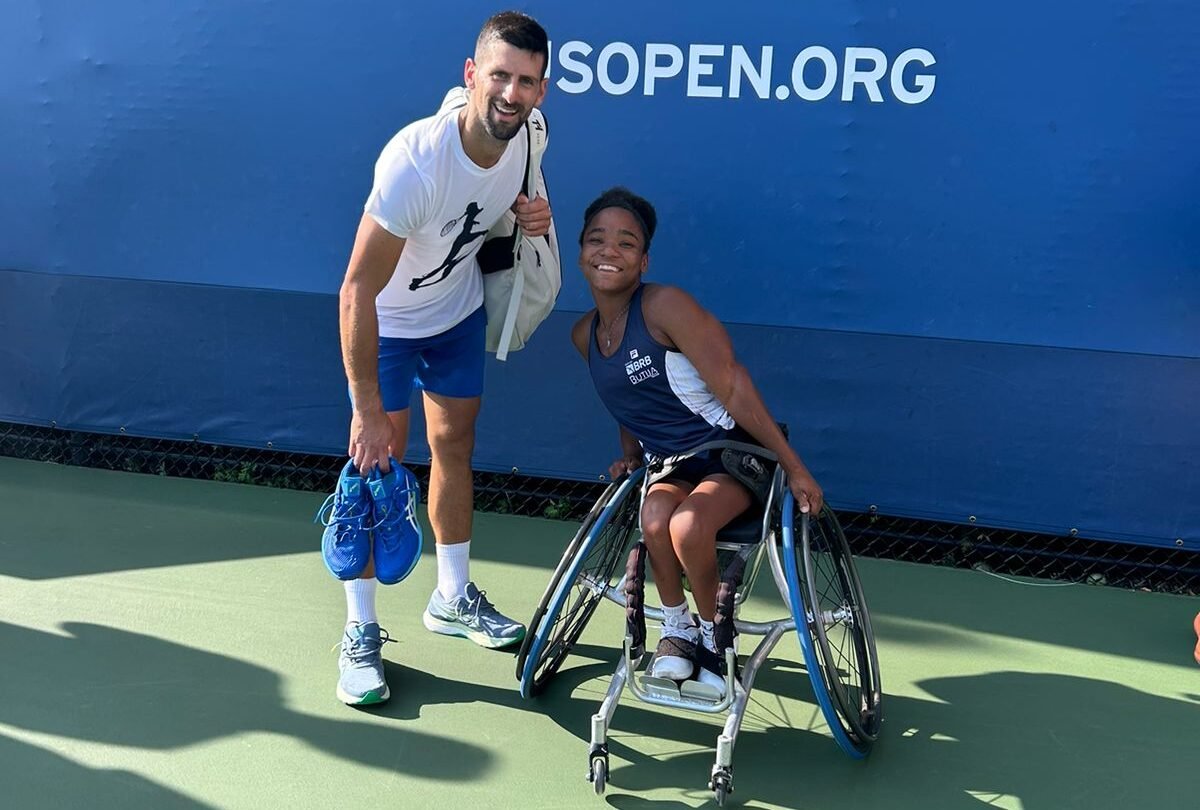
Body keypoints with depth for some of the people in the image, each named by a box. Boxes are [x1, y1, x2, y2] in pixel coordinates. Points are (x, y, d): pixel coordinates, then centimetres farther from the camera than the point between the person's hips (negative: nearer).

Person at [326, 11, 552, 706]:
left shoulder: (524, 133, -17)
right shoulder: (416, 161, -37)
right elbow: (358, 291, -36)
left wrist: (530, 212, -14)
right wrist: (367, 409, -35)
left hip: (460, 313, 6)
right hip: (388, 323, -6)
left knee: (455, 447, 14)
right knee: (379, 464, -5)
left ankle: (454, 598, 33)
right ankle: (362, 634, 10)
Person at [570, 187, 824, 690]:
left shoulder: (664, 306, -18)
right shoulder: (584, 336, 5)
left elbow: (732, 387, -19)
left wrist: (794, 467, -18)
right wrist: (630, 455, 5)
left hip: (731, 455, -5)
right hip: (667, 464, 5)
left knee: (687, 527, -32)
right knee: (654, 518, -29)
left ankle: (714, 631, -3)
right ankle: (676, 628, -3)